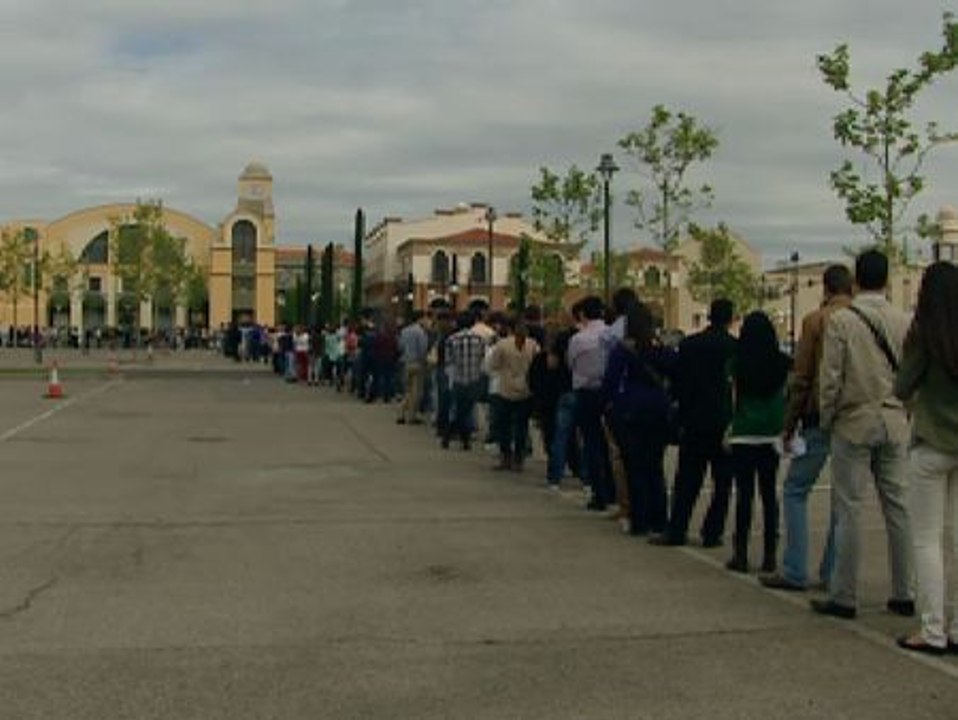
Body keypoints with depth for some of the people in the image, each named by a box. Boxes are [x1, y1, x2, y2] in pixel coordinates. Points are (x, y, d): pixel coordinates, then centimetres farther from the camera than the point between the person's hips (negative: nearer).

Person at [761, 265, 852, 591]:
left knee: (795, 491, 5)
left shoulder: (815, 320, -5)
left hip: (821, 417, -4)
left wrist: (790, 424, 2)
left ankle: (794, 572, 1)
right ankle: (833, 573, 13)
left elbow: (801, 377, -5)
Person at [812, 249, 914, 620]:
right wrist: (904, 413, 15)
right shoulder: (904, 322, 1)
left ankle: (843, 597, 4)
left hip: (854, 423, -4)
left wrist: (826, 420, 4)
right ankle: (903, 594, 16)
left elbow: (830, 378, -9)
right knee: (897, 507, 10)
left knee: (849, 510, 1)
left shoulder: (841, 321, -9)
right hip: (894, 424, 4)